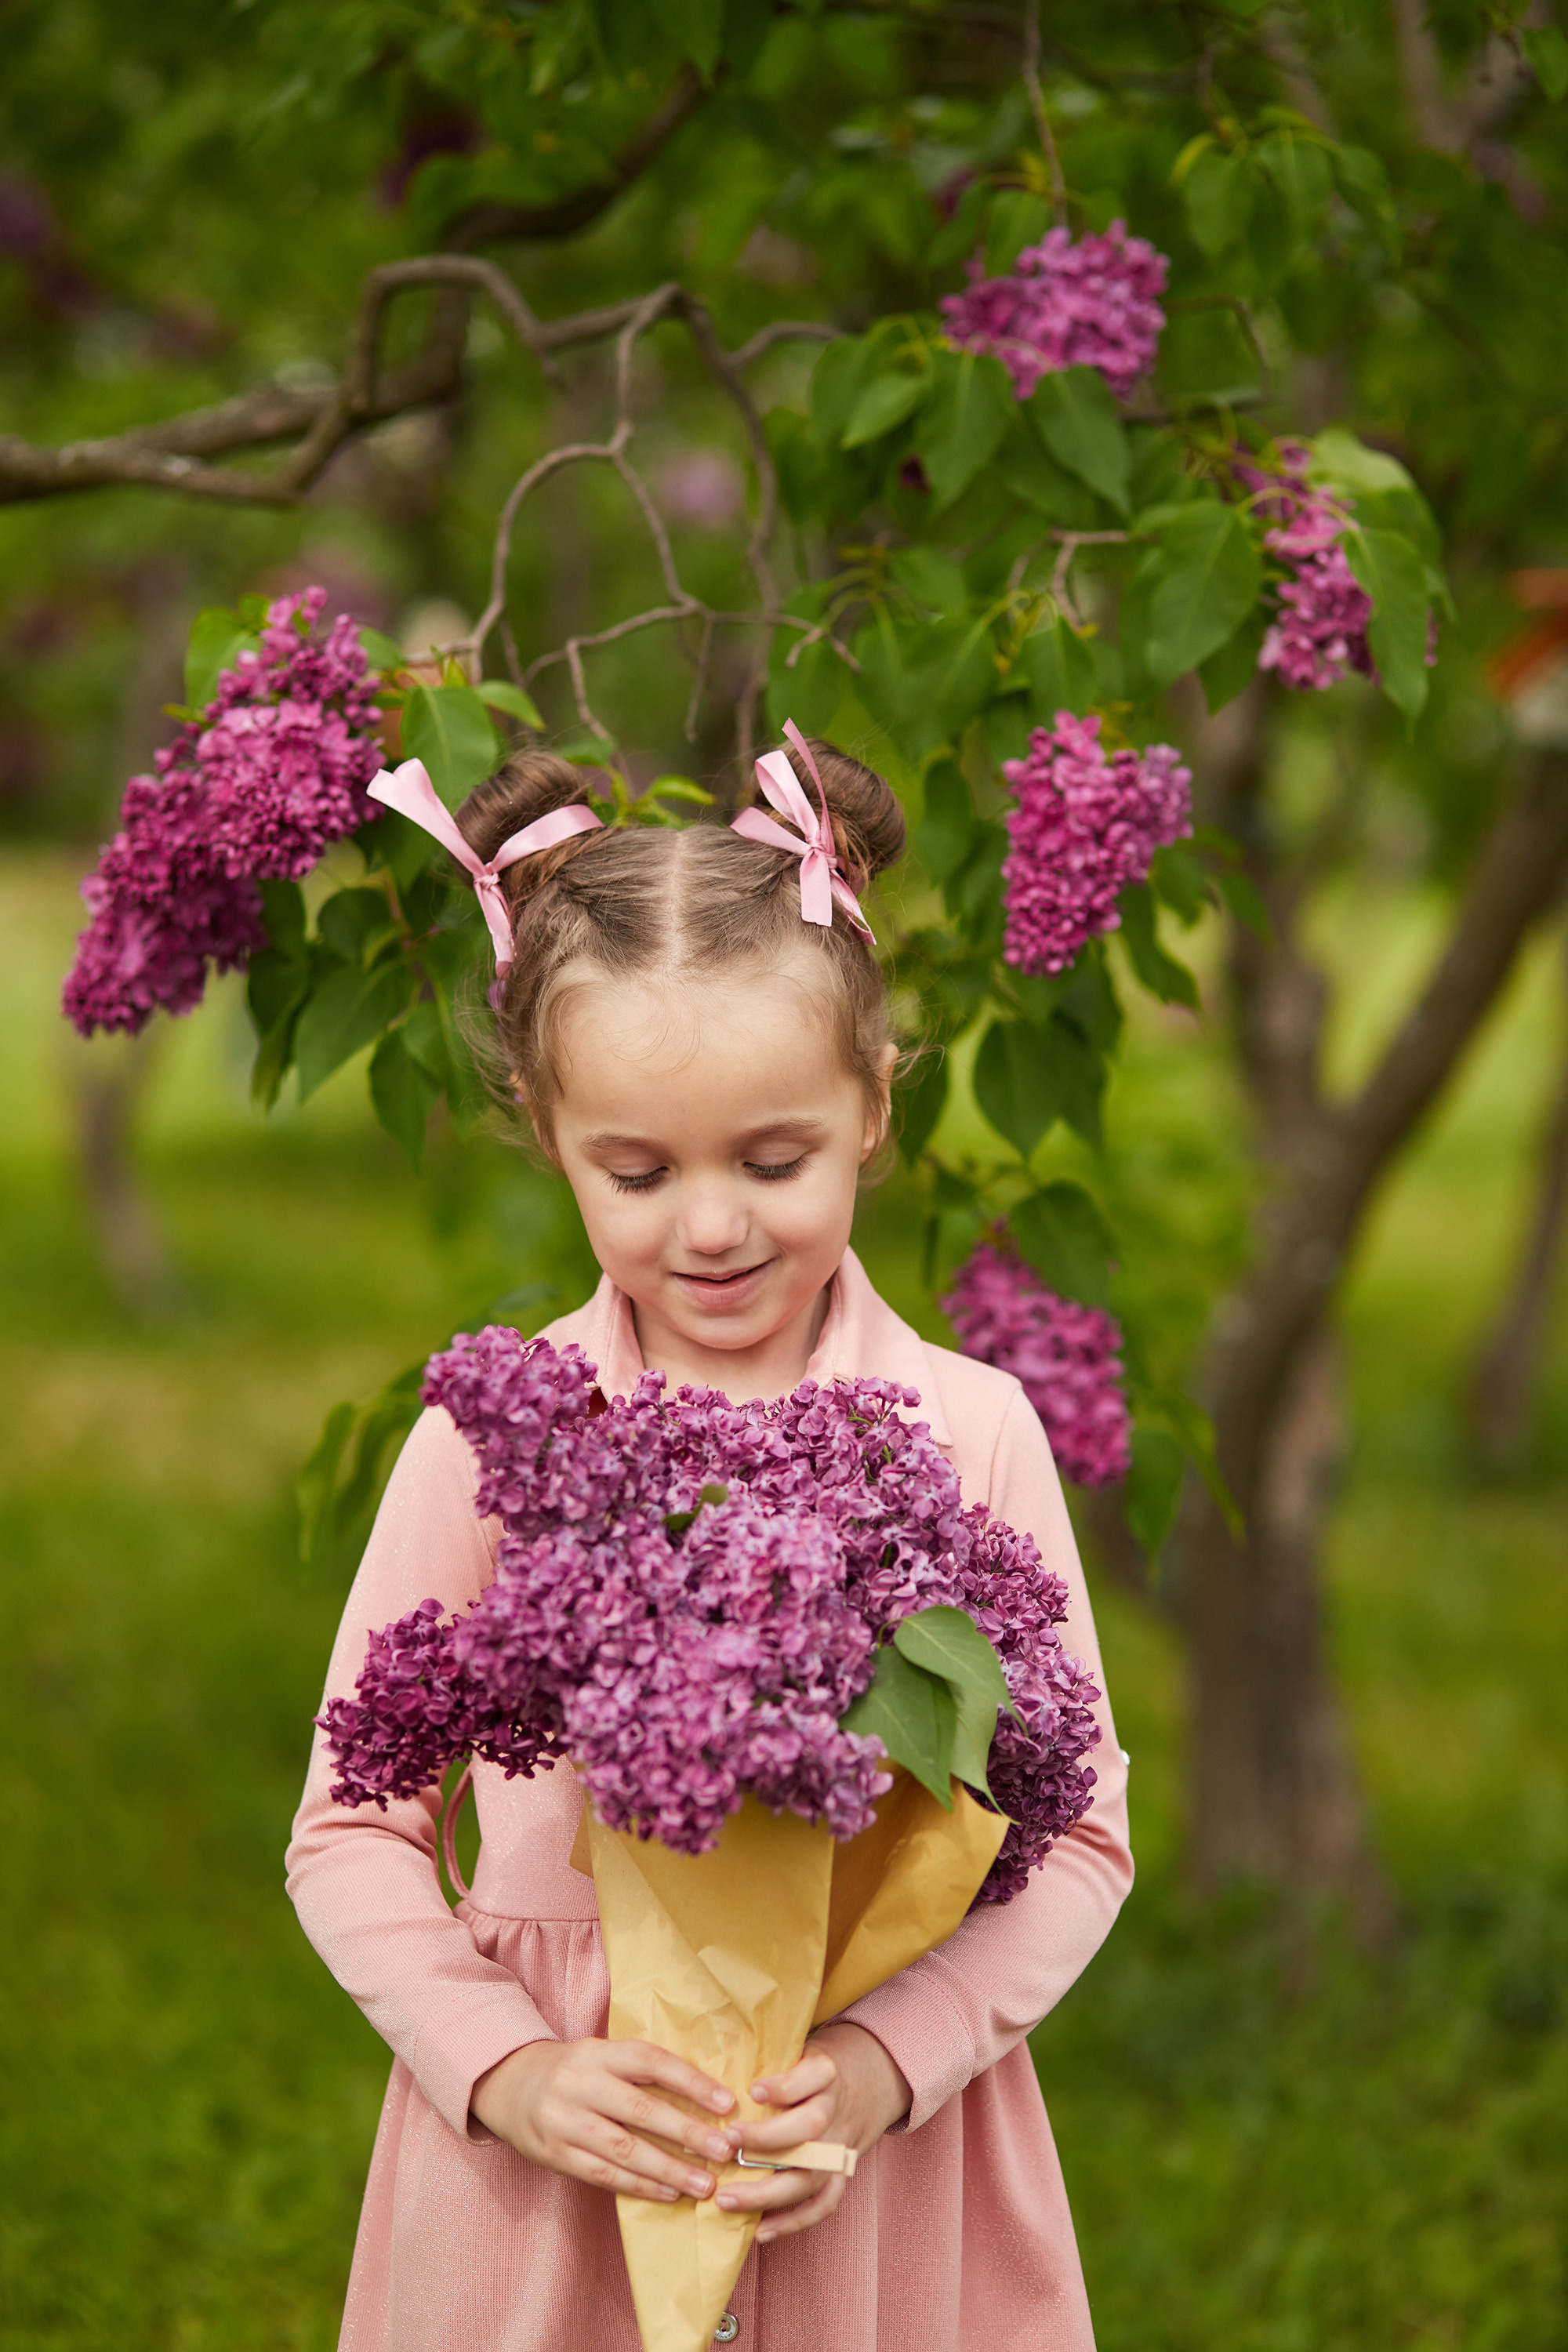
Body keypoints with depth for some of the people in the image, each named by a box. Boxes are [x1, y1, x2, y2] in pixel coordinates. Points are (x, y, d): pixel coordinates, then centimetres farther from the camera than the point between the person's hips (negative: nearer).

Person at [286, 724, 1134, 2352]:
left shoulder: (971, 1432, -4)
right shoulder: (486, 1438, -4)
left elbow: (1077, 1828, 0)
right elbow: (353, 1832, 1)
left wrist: (889, 2061, -15)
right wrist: (507, 2069, -13)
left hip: (874, 2141, 0)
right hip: (544, 2160, 0)